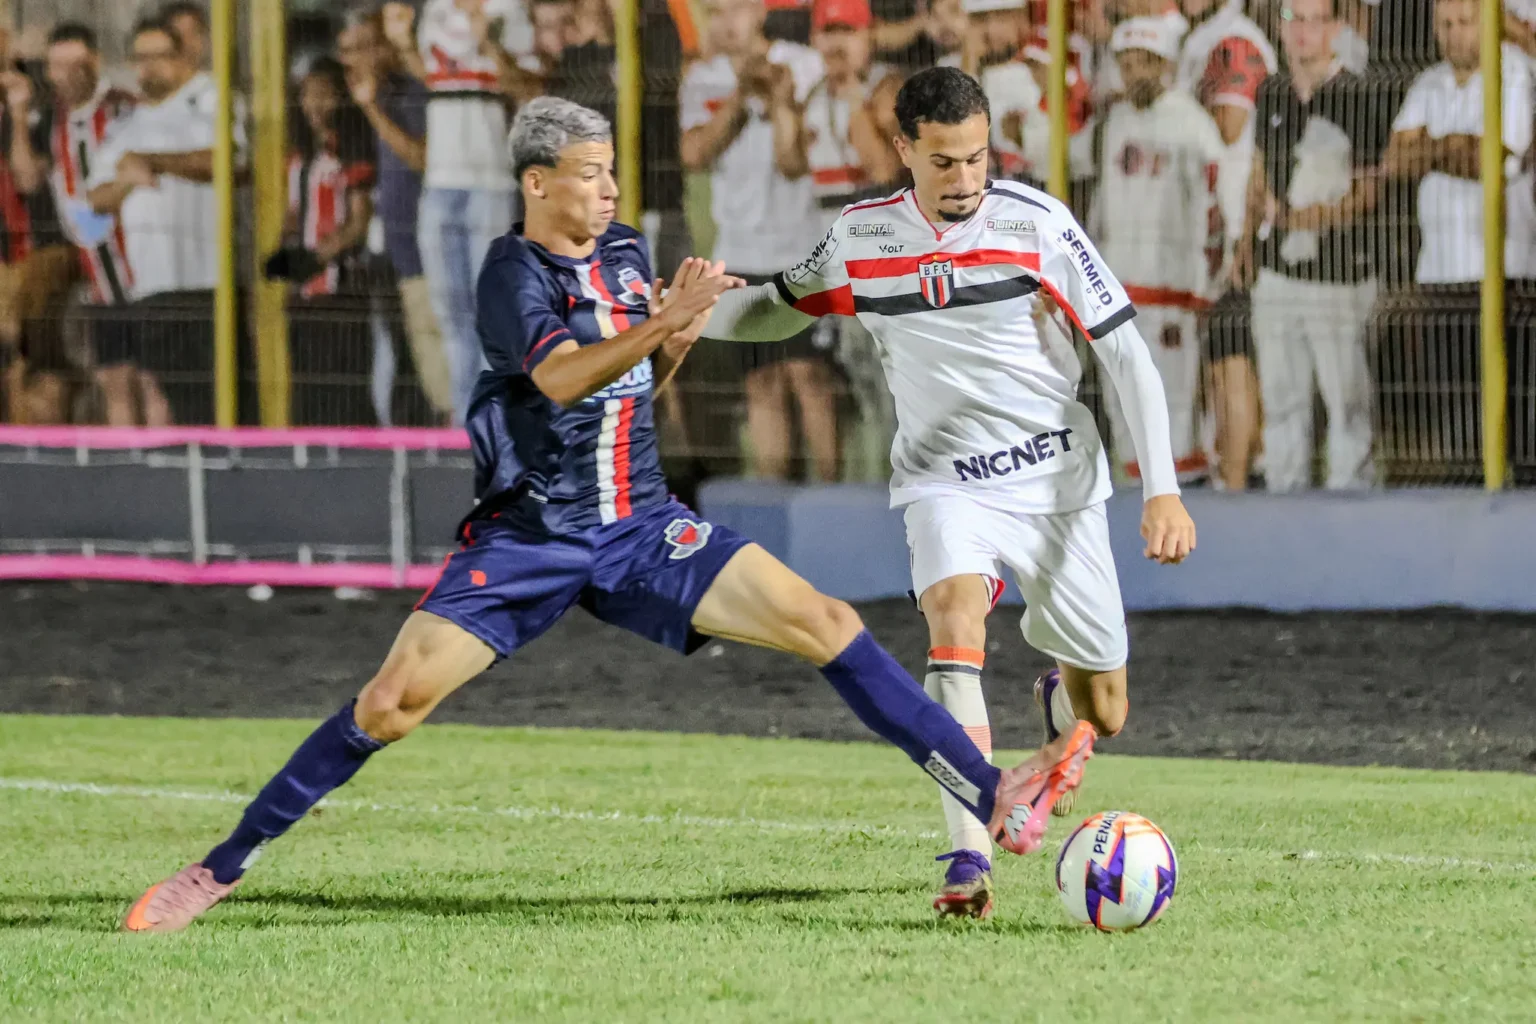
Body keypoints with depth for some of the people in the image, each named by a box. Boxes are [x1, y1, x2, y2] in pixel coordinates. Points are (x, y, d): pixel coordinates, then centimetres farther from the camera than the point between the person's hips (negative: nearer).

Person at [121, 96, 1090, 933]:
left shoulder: (626, 251, 8)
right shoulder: (513, 271, -10)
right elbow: (562, 377, -27)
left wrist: (679, 335, -3)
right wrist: (665, 321, -37)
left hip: (640, 527, 5)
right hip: (527, 537, -5)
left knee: (825, 622, -9)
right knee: (392, 702, -15)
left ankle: (994, 797, -9)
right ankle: (222, 868, -1)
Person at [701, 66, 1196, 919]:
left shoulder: (1037, 225, -12)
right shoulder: (861, 238, -4)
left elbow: (1128, 358, -8)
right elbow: (782, 308, 16)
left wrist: (1162, 491, -16)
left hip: (1059, 483, 0)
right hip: (945, 486, 0)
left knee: (1103, 718, 5)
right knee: (955, 625, -32)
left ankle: (1058, 699, 46)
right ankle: (970, 860, -35)